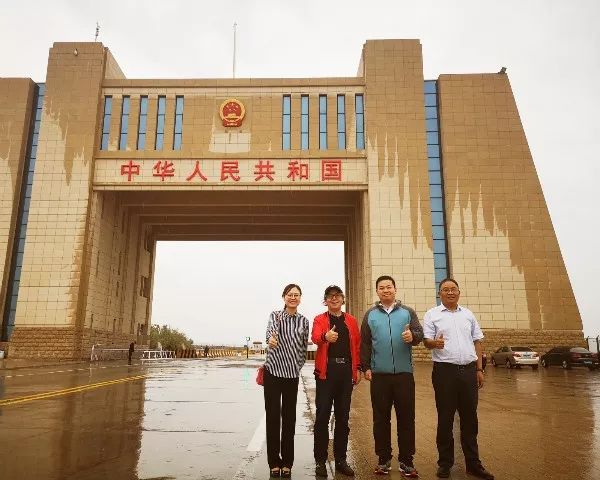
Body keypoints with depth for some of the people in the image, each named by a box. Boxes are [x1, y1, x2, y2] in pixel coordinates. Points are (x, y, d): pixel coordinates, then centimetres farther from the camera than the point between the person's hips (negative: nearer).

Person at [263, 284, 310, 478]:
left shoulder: (303, 321, 6)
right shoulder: (275, 315, 0)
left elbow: (304, 347, 13)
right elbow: (270, 330, -22)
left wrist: (298, 366, 5)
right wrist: (271, 339, -44)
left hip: (292, 374, 2)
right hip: (272, 371, -2)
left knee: (289, 418, 6)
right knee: (273, 416, 2)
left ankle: (287, 463, 18)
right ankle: (274, 462, 14)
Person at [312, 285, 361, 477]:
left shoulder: (351, 320, 13)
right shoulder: (319, 319, 2)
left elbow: (357, 345, 12)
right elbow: (315, 338, -18)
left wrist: (358, 368, 5)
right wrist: (325, 336, -40)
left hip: (346, 370, 3)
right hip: (326, 370, -3)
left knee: (343, 416, 10)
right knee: (322, 416, -1)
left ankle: (341, 459, 21)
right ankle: (320, 460, 10)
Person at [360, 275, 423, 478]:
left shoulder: (407, 312, 8)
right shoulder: (370, 315, 8)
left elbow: (420, 333, 0)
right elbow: (365, 343, 6)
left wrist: (412, 336, -23)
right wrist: (366, 367, 0)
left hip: (404, 373, 0)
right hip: (379, 374, 0)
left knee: (406, 417, 4)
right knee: (381, 418, 7)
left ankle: (406, 461, 15)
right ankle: (384, 459, 19)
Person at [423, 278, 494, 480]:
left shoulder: (468, 314, 13)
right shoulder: (432, 315, 2)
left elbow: (477, 342, 15)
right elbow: (426, 340, -5)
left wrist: (479, 369, 10)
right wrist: (434, 342, -28)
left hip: (469, 370, 4)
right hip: (445, 371, -3)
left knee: (470, 417, 10)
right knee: (445, 418, 4)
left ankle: (473, 463, 21)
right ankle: (445, 463, 16)